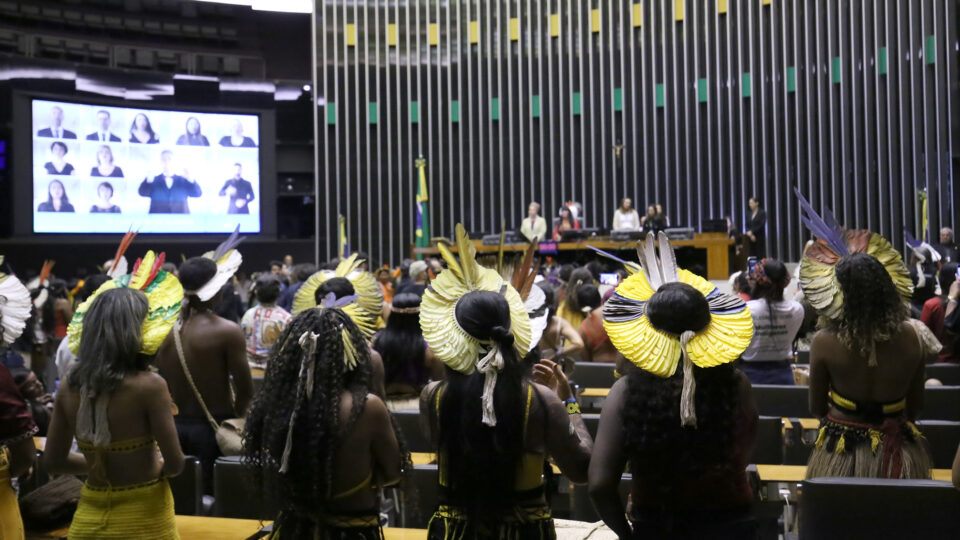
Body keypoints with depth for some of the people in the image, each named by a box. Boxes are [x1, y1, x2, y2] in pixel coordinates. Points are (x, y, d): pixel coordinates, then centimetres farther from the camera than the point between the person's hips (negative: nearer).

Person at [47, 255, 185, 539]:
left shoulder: (69, 388, -5)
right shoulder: (149, 385, -20)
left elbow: (53, 461, 5)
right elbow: (175, 464, -17)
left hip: (90, 515, 4)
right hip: (142, 516, -4)